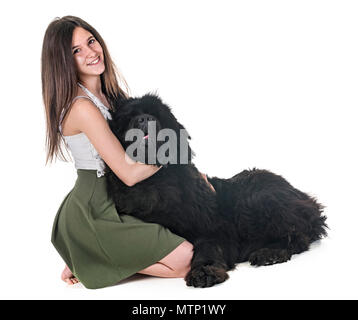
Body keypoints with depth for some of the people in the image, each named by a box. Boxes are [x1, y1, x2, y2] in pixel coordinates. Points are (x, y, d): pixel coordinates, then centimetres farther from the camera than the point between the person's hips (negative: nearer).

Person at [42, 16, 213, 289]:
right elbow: (129, 173, -22)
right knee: (186, 259, -16)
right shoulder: (82, 108, -22)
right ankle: (90, 263, 0)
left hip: (109, 202, 10)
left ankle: (85, 257, 11)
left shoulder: (106, 93, 7)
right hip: (93, 213, -10)